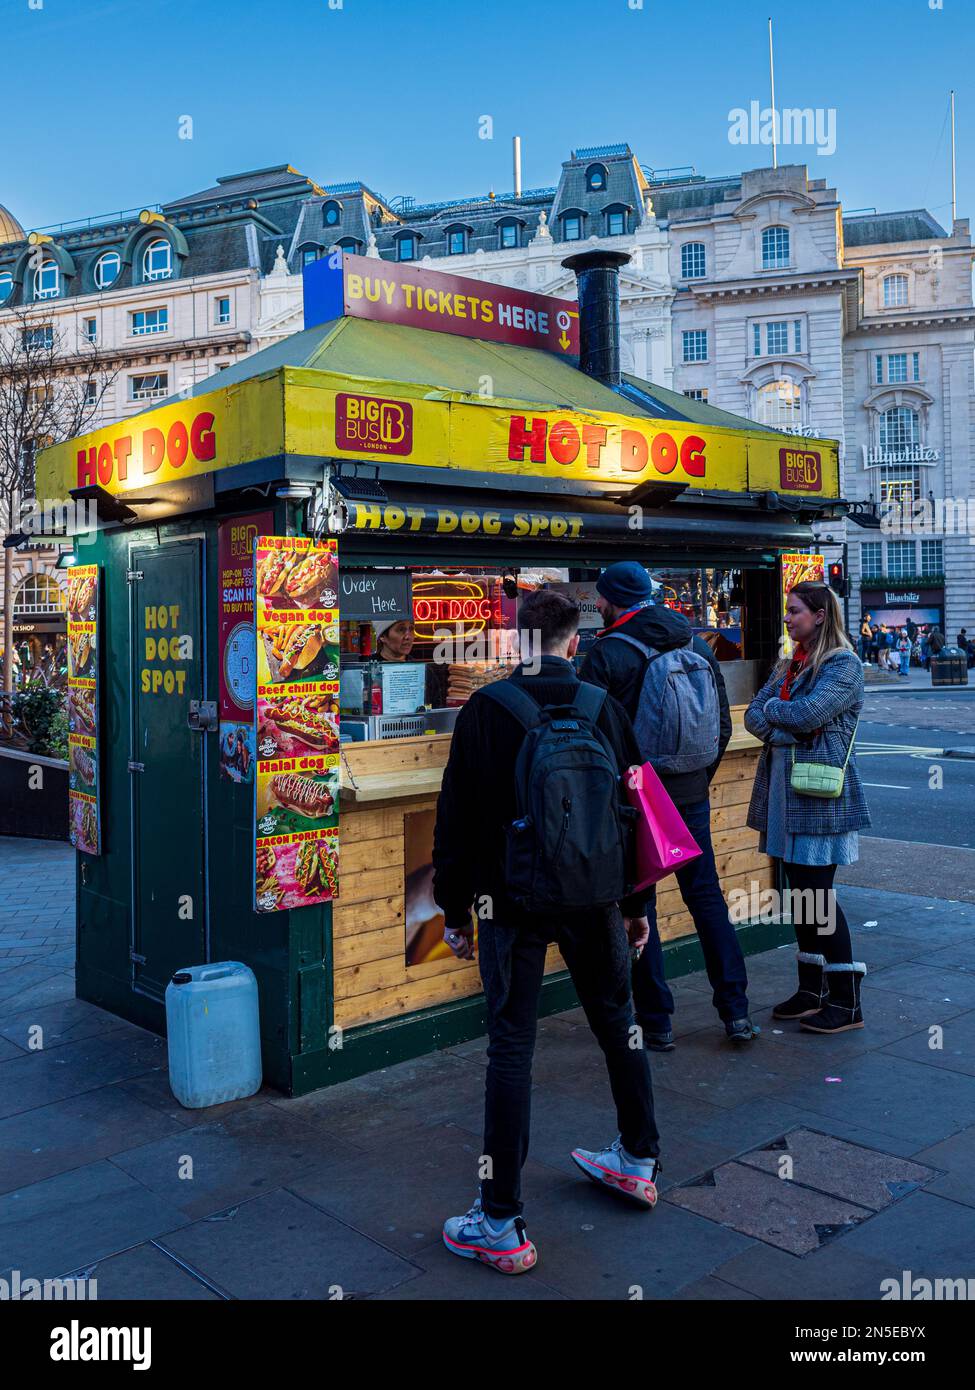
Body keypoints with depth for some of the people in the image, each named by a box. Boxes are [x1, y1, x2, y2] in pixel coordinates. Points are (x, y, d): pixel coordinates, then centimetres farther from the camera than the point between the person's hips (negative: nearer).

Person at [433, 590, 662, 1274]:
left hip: (511, 903, -3)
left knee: (511, 1048, 2)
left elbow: (456, 819, -6)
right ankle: (640, 1161, 38)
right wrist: (637, 902, 14)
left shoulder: (484, 710, -7)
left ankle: (501, 1225, 8)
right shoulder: (603, 706, -1)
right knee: (618, 1022, 21)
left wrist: (455, 909, 4)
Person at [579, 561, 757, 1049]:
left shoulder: (607, 654, -12)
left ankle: (656, 1021, 12)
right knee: (706, 896, 13)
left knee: (637, 905, 5)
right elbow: (723, 724, 12)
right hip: (690, 795, 5)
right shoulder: (698, 646, 7)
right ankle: (736, 1011, 16)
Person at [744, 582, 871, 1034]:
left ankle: (846, 1002, 4)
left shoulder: (843, 664, -8)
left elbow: (808, 713, -21)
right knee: (800, 893, 12)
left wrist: (772, 709, -3)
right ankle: (811, 989, 23)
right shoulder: (789, 666, 15)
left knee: (816, 895, -6)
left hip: (821, 792, -8)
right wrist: (788, 731, -12)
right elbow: (753, 716, 6)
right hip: (785, 789, 8)